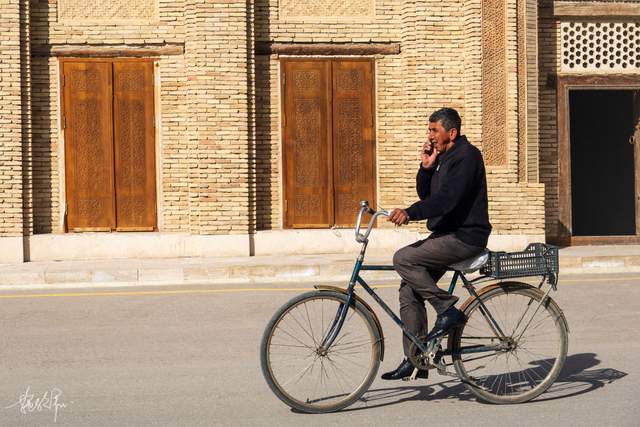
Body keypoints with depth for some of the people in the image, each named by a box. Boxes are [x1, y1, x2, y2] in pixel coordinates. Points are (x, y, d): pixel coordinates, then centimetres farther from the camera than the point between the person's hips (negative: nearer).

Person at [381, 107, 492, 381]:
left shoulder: (466, 156, -12)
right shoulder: (443, 157, 17)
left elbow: (447, 199, -25)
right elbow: (426, 195, 16)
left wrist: (410, 213, -34)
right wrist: (427, 167, 1)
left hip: (464, 237, -9)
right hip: (446, 235, 9)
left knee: (404, 258, -23)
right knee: (409, 291, 3)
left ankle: (448, 310, -13)